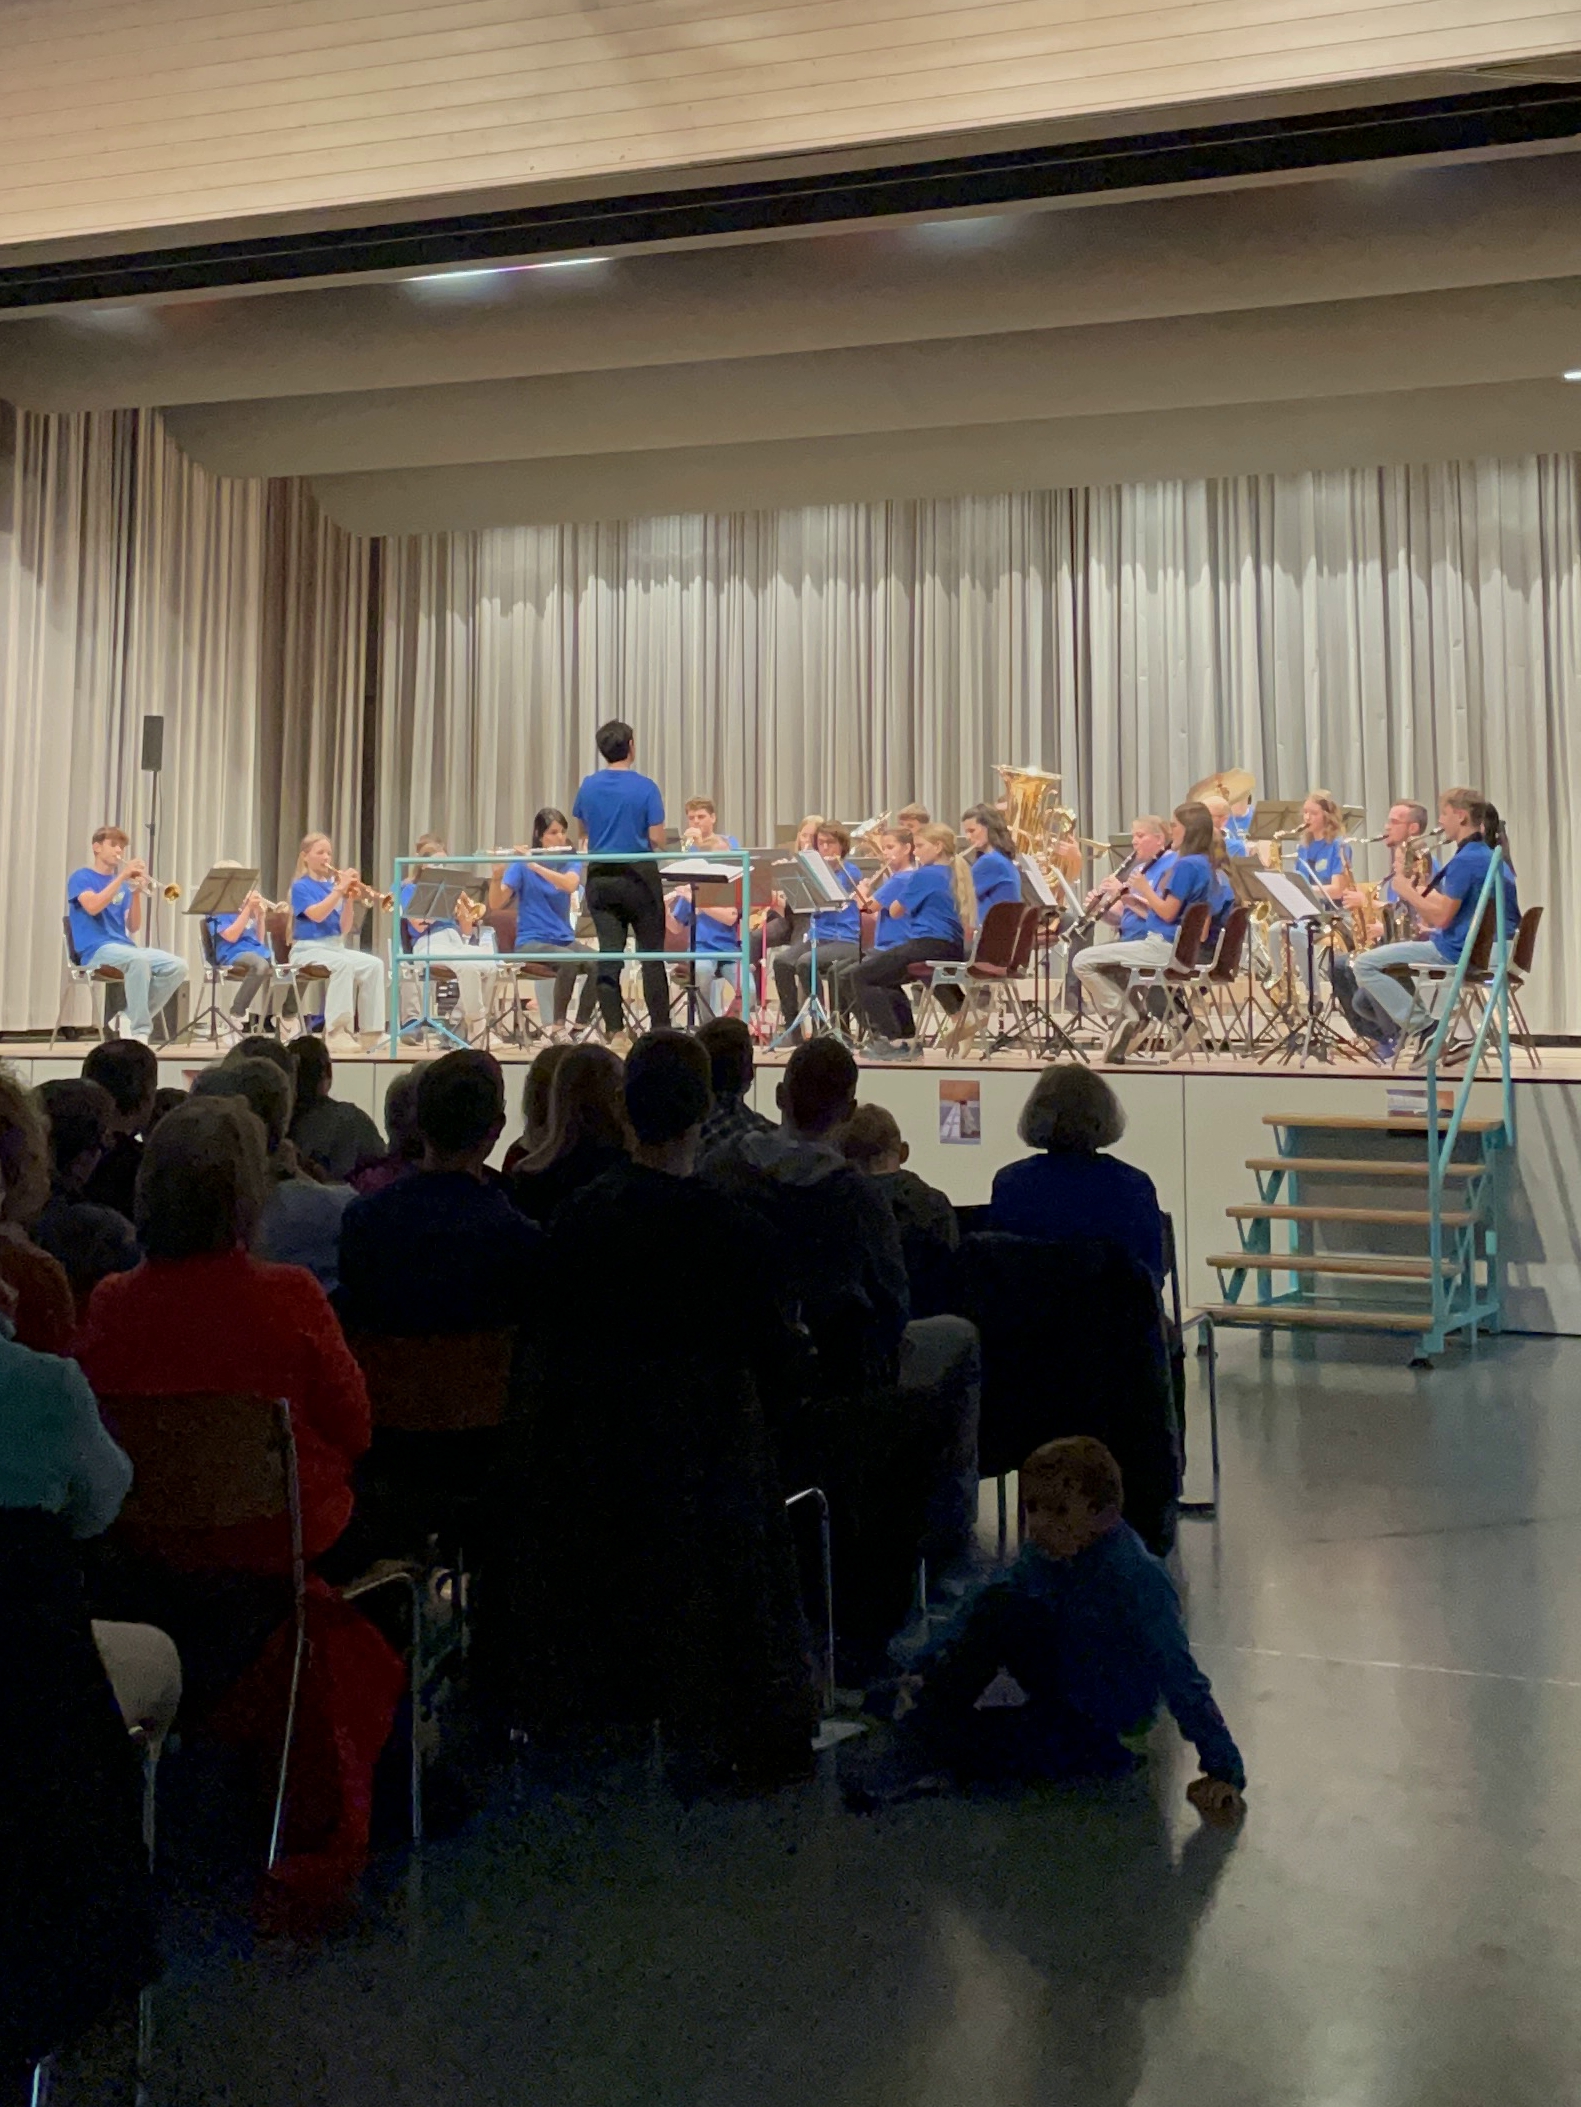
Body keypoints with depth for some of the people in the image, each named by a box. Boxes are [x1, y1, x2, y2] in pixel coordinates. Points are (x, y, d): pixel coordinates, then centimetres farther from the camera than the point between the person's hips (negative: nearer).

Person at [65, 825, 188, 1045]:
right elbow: (92, 906, -17)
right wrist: (122, 875, -16)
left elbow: (133, 927, 10)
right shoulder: (81, 877, 4)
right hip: (95, 950, -6)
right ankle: (140, 1032, -31)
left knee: (178, 966, -17)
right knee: (139, 959, -38)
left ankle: (130, 1018, -5)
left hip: (124, 946, 6)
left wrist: (137, 892, -4)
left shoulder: (123, 885, 18)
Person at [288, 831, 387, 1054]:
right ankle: (336, 1033, -35)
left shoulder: (333, 885, 13)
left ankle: (371, 1031, -21)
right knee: (343, 964, -36)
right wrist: (339, 889, -21)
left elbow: (345, 929, 6)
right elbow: (316, 915, -21)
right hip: (309, 949, -5)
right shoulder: (301, 886, -1)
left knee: (374, 964, -21)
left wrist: (350, 899, -8)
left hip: (336, 946, 6)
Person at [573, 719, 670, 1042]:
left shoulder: (588, 786, 2)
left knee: (609, 953, 3)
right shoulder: (645, 788, -10)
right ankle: (660, 1028, 7)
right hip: (638, 877, -3)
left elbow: (581, 834, 15)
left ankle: (615, 1030, 0)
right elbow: (657, 840, -11)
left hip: (600, 879, 3)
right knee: (651, 954, 6)